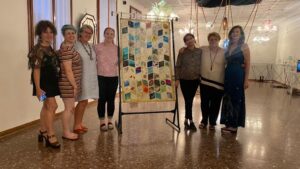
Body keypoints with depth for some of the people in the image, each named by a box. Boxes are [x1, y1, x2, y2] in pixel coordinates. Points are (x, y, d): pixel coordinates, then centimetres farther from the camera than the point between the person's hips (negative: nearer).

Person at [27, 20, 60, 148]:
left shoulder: (50, 48, 12)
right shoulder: (38, 50, -15)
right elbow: (36, 69, -21)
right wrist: (38, 88, -26)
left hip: (51, 81, 9)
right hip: (43, 82, -9)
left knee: (47, 106, 15)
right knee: (52, 106, -9)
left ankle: (43, 132, 28)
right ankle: (51, 135, 0)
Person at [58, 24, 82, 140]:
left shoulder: (70, 47, 13)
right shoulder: (66, 49, -18)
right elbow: (68, 70, -21)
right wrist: (74, 85, -16)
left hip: (72, 82, 10)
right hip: (68, 84, -10)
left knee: (71, 108, 16)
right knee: (69, 108, 0)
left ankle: (67, 131, 27)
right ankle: (66, 133, 13)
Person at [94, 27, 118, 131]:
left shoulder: (117, 48, 5)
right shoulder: (97, 47, -1)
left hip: (114, 77, 2)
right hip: (101, 76, -2)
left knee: (111, 99, 8)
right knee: (102, 99, 1)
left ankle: (110, 121, 22)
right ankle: (102, 122, 14)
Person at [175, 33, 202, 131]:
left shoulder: (200, 51, -1)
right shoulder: (182, 52, -6)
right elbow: (177, 66, -5)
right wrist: (177, 79, -9)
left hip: (195, 80, 2)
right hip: (184, 80, -2)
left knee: (190, 101, 10)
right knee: (188, 101, -2)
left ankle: (186, 120, 26)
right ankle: (191, 122, 8)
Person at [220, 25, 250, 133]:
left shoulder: (244, 46, -3)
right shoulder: (229, 47, 14)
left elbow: (247, 64, -8)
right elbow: (227, 62, 12)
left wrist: (246, 80, -14)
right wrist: (225, 75, 3)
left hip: (238, 75, -6)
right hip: (228, 75, 6)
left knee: (236, 99, 1)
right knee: (228, 99, 10)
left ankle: (234, 125, 11)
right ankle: (229, 124, 21)